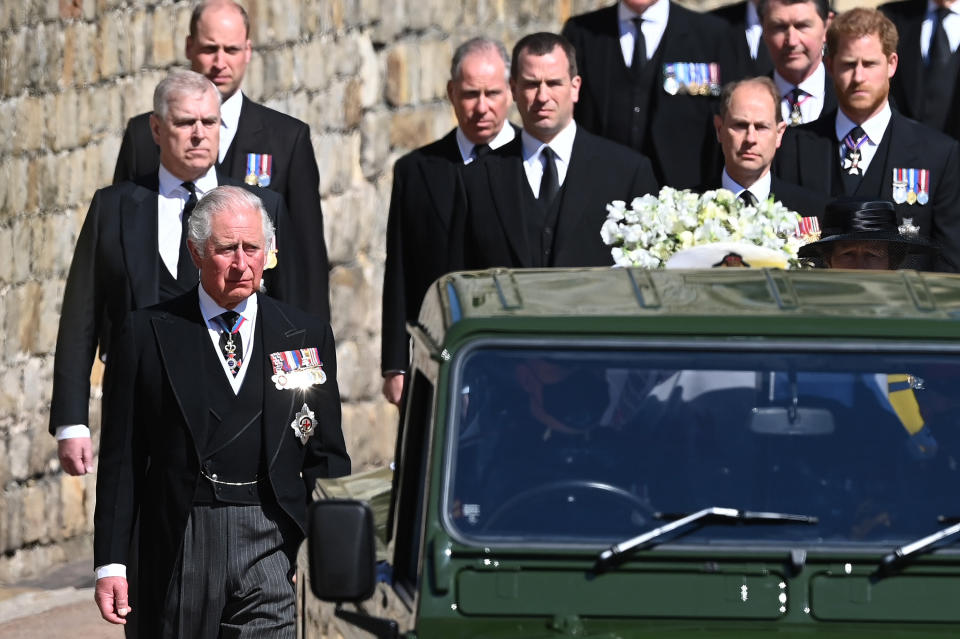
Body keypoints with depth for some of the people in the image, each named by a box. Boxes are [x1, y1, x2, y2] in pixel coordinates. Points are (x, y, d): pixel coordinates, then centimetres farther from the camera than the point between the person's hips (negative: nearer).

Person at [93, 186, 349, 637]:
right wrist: (110, 564, -2)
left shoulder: (307, 336, 10)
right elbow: (121, 459, 4)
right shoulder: (147, 334, 5)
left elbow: (328, 459, 13)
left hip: (274, 547, 0)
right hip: (181, 545, 0)